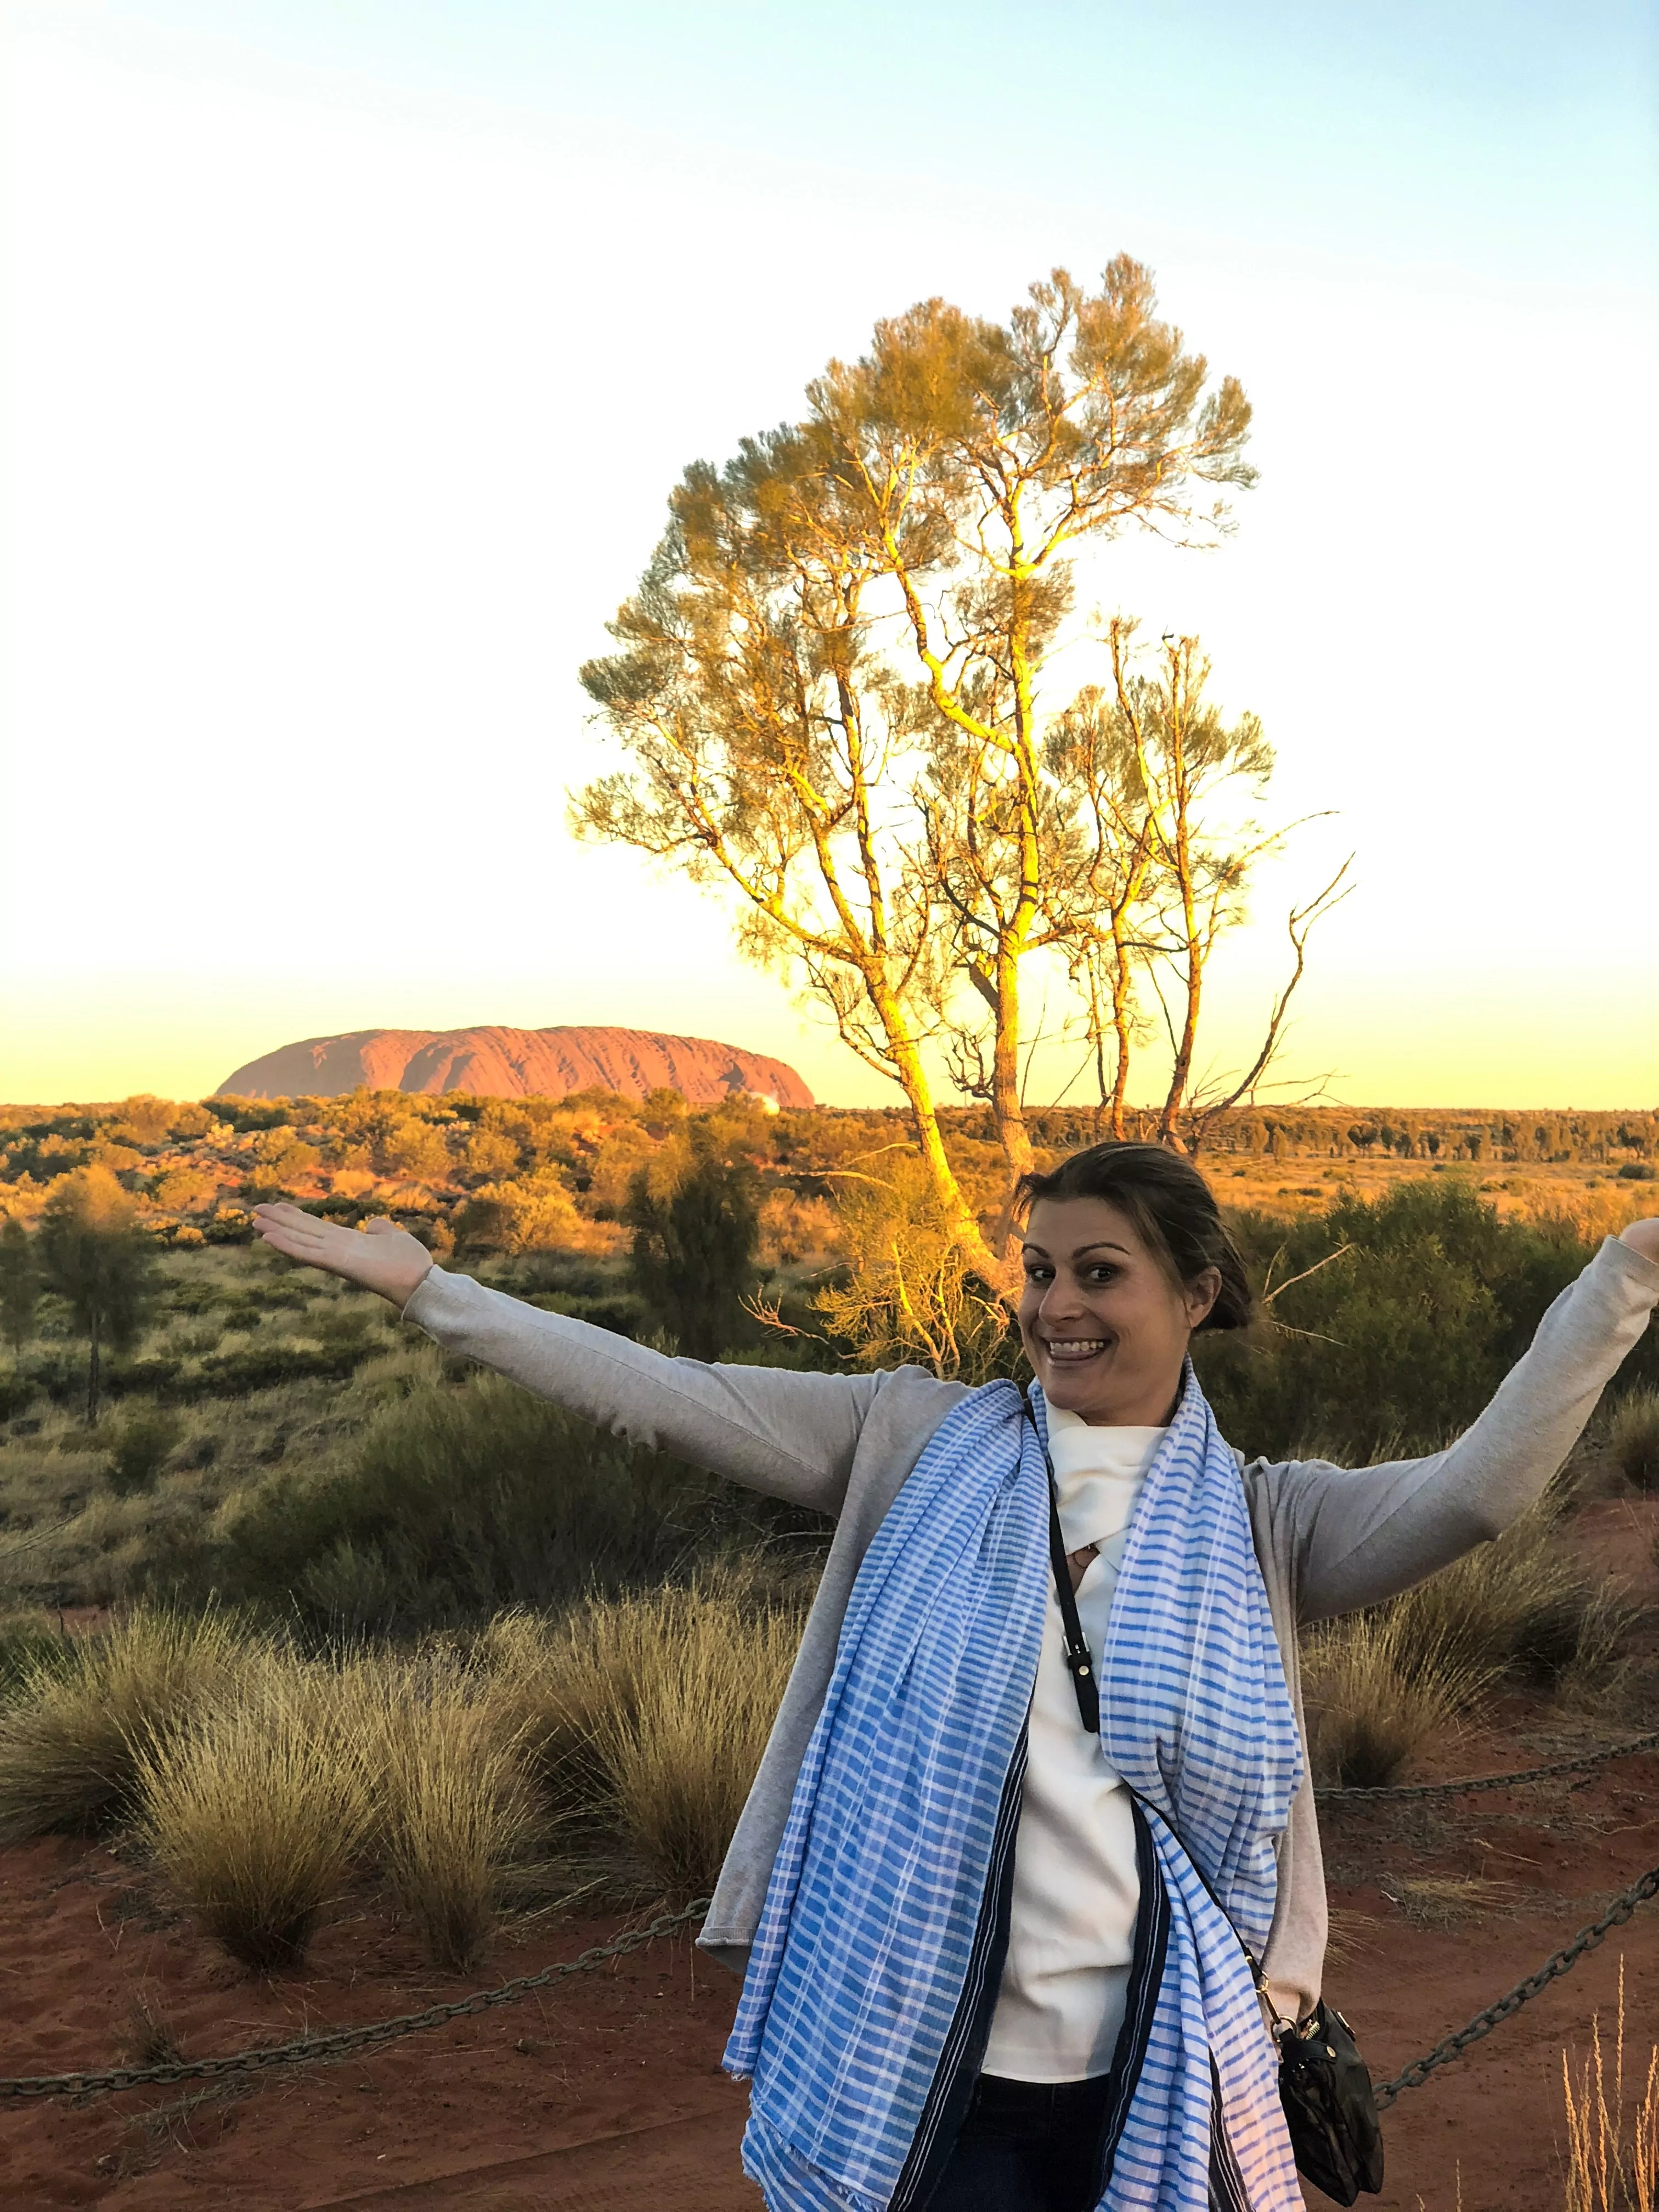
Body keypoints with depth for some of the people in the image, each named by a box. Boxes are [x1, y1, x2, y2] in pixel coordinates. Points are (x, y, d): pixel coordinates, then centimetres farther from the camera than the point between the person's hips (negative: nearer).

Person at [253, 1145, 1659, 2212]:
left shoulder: (1255, 1522, 1)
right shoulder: (919, 1447, 0)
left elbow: (1474, 1491, -15)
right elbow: (670, 1401, -2)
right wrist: (423, 1286, -5)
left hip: (1149, 2076, 1)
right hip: (912, 2060, 0)